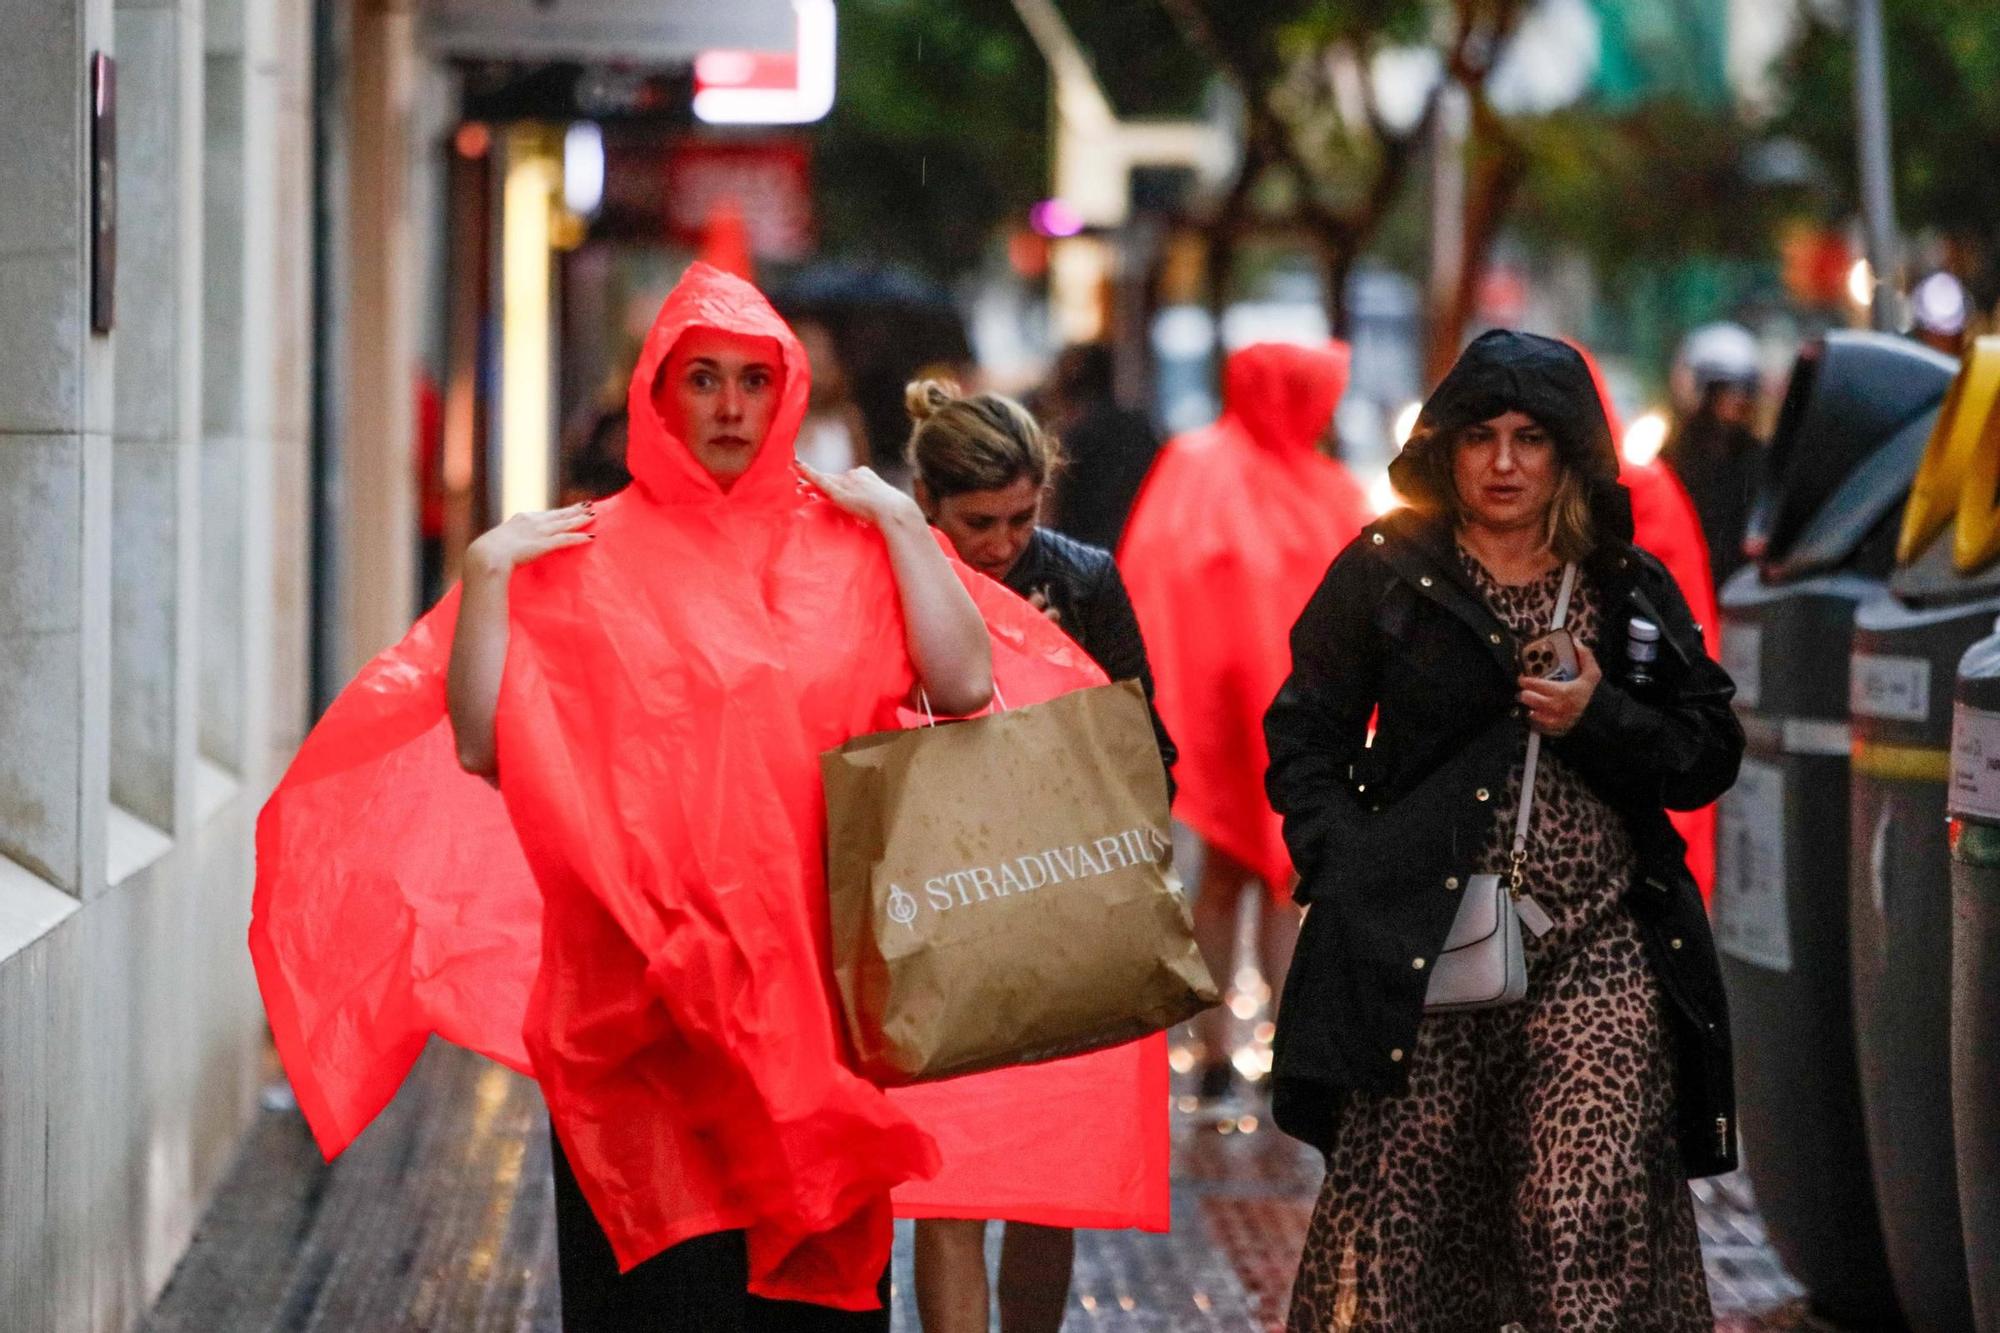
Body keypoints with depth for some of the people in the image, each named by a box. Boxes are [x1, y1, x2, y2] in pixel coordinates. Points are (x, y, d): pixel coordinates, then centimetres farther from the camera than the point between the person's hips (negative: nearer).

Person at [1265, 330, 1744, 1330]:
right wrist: (1350, 868, -8)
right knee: (1400, 1218, -2)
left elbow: (1710, 757, 12)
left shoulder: (1632, 588, 12)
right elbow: (1304, 739, 6)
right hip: (1423, 944, -1)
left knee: (1597, 1227, -10)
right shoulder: (1387, 572, 7)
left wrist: (1600, 720, -6)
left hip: (1598, 954, 1)